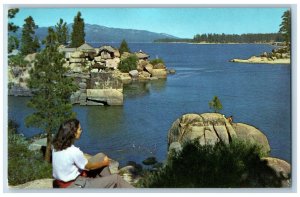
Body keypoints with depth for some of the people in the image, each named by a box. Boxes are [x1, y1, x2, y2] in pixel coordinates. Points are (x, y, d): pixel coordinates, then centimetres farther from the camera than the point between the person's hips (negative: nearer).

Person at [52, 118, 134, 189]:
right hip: (73, 186, -8)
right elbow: (89, 166, -12)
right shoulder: (74, 151, -29)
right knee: (116, 178, -2)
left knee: (101, 156, 13)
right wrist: (104, 163, 7)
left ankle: (108, 182, 27)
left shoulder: (56, 147, -4)